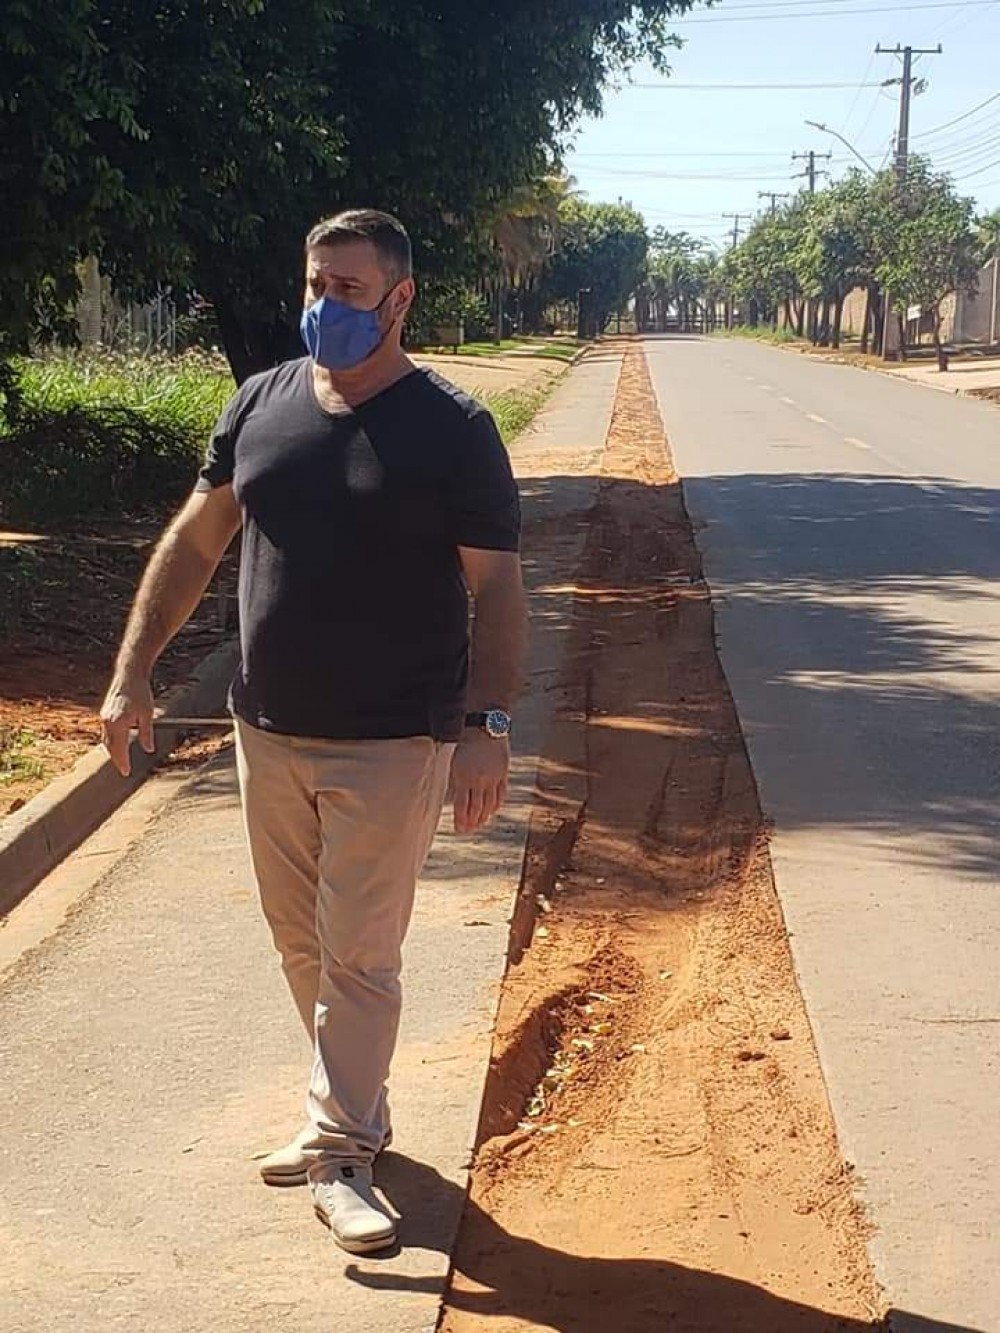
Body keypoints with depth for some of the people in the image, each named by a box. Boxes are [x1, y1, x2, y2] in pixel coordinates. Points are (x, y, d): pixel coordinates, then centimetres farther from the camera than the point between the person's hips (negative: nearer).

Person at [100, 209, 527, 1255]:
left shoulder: (451, 429, -8)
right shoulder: (261, 403, 5)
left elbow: (496, 587, -7)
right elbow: (194, 542, 10)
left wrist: (489, 725, -16)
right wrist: (132, 674, 4)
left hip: (392, 745, -5)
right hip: (269, 731, 5)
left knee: (358, 956, -2)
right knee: (300, 941, 15)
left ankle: (341, 1157, 10)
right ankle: (351, 1110, 32)